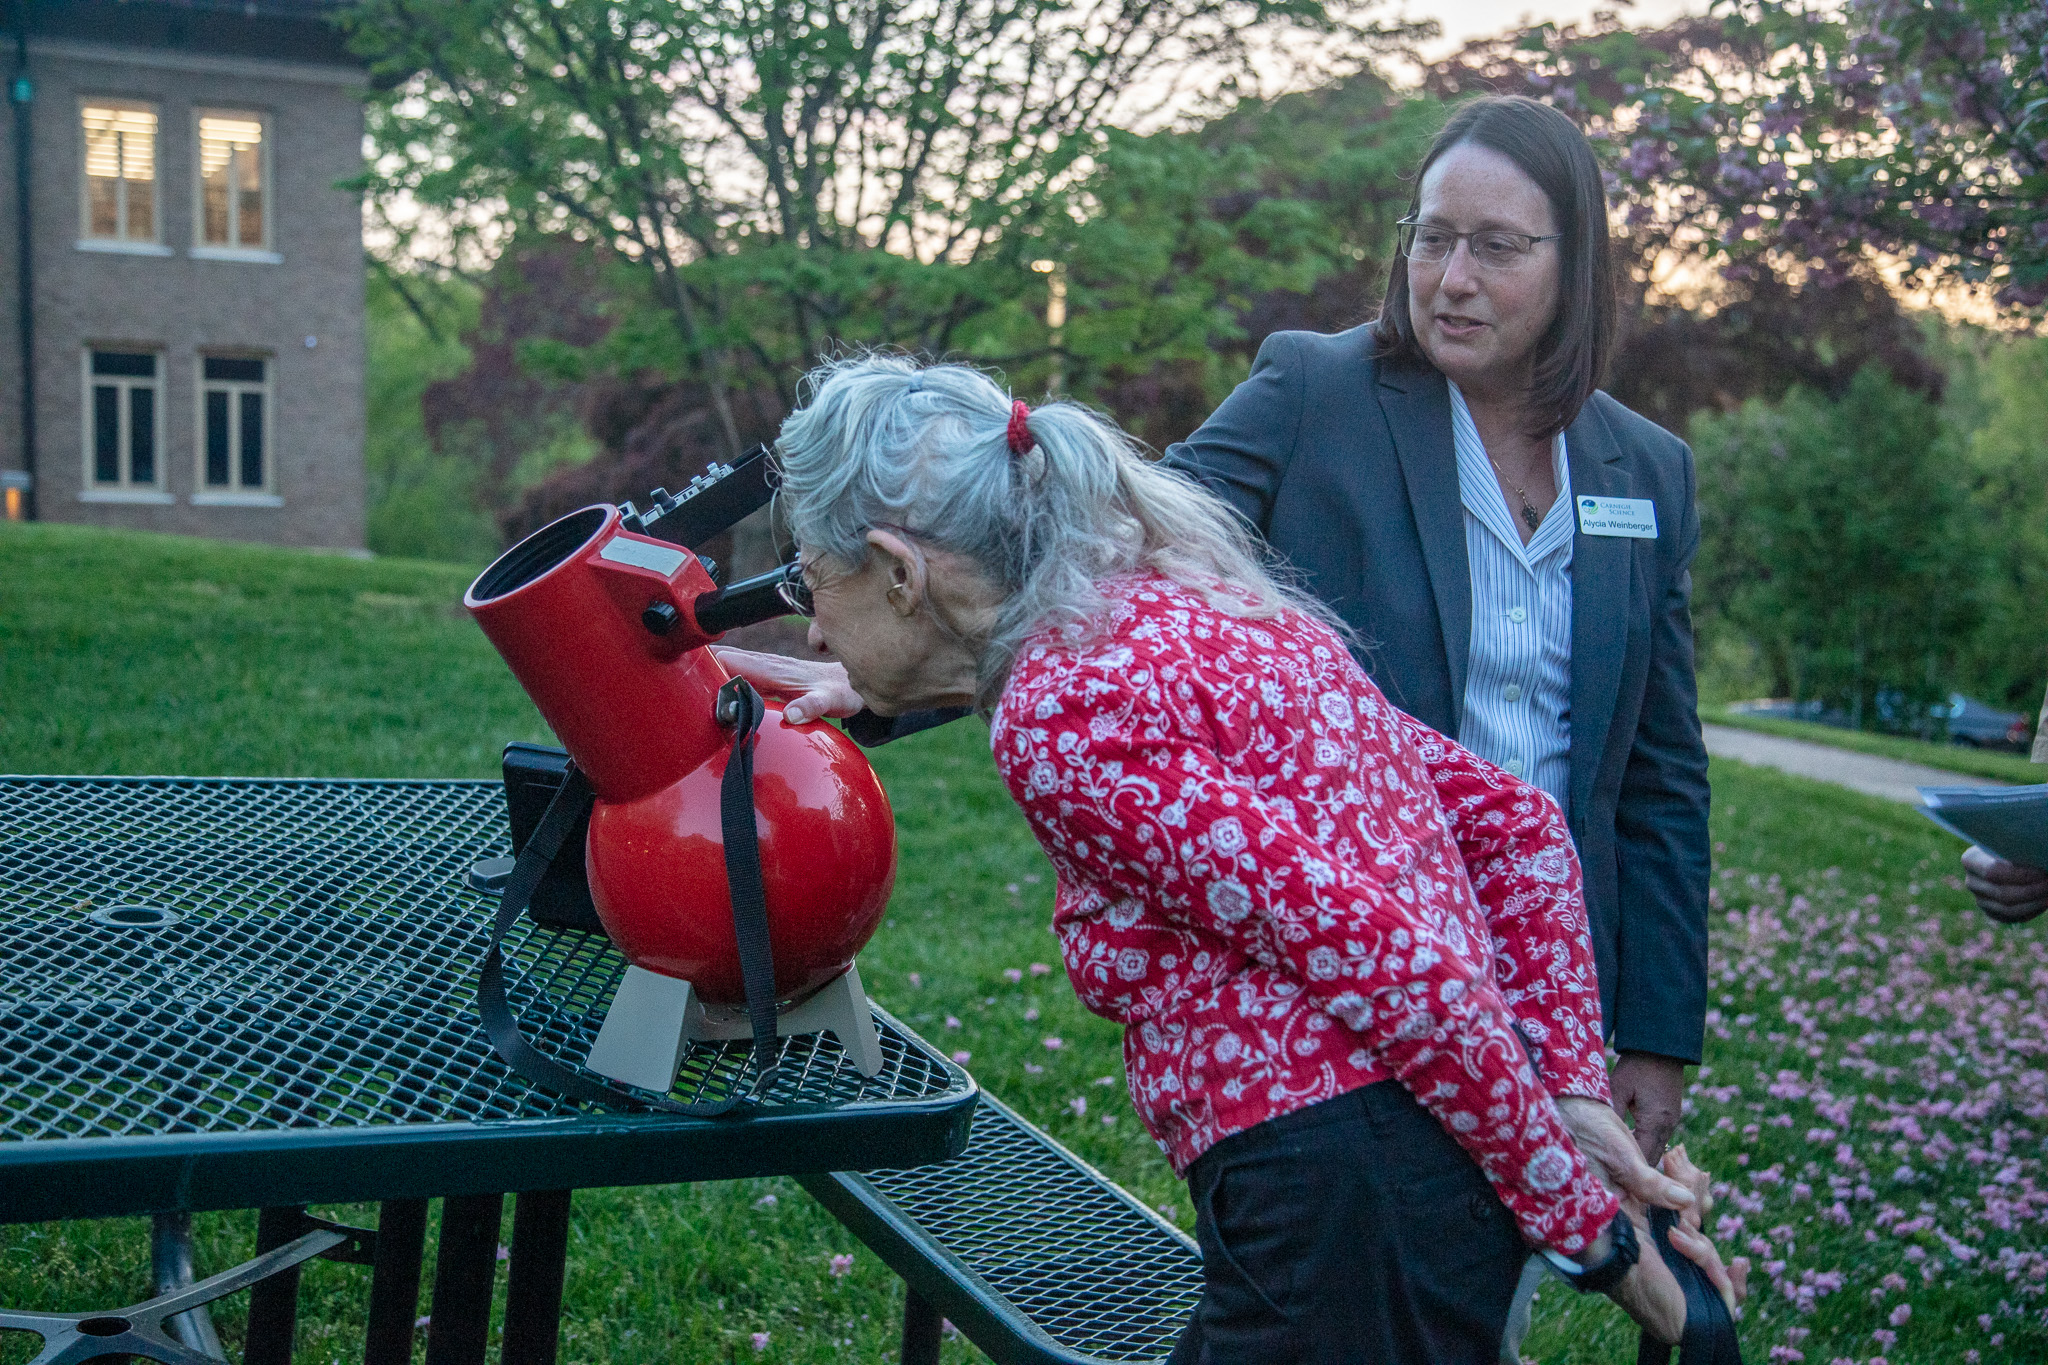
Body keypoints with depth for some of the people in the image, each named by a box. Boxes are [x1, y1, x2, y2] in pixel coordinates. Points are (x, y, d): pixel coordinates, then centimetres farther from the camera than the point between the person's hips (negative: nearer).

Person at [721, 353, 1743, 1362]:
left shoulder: (1062, 714, -15)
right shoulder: (1190, 606, 14)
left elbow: (1389, 967, -19)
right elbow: (1514, 822, 14)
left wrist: (1585, 1227, -8)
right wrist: (1574, 1087, 8)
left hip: (1347, 1215, -9)